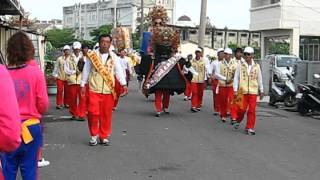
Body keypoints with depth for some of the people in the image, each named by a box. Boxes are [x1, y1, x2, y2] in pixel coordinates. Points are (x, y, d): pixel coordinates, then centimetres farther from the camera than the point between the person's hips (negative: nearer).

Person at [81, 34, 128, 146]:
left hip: (108, 90, 2)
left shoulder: (114, 57, 5)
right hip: (94, 89, -1)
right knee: (93, 113, -8)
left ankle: (104, 136, 20)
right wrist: (83, 85, 6)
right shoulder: (92, 55, 2)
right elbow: (86, 70, 7)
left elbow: (119, 71, 0)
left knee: (106, 114, 6)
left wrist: (124, 84, -12)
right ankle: (94, 135, 13)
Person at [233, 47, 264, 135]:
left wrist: (261, 91, 14)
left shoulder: (256, 66, 6)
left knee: (252, 110, -1)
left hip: (253, 91, 1)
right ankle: (238, 121, 29)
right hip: (242, 91, -1)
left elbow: (260, 79, 13)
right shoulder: (240, 65, 1)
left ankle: (249, 128, 8)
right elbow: (236, 78, 2)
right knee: (242, 109, -1)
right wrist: (235, 90, -4)